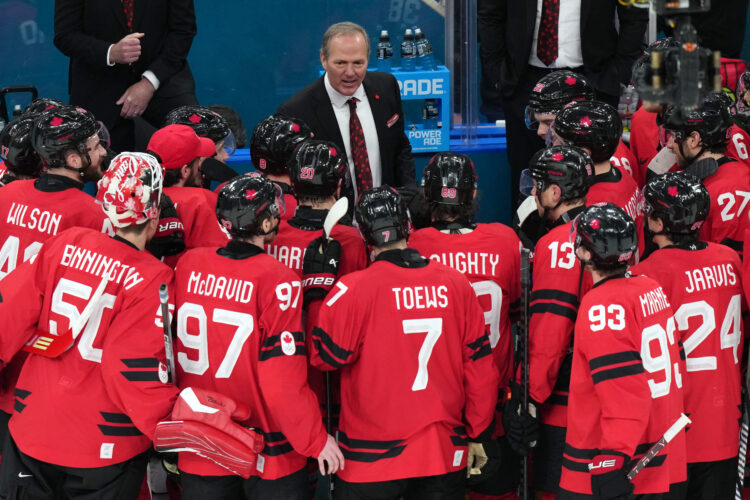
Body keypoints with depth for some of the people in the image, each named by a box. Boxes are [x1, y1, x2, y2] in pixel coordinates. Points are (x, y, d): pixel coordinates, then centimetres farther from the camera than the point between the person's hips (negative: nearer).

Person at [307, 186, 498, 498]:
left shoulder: (354, 290, -14)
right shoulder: (456, 284, -2)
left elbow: (323, 356, -5)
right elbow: (480, 365, 3)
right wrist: (477, 436, 13)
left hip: (373, 459, -3)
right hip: (446, 455, 3)